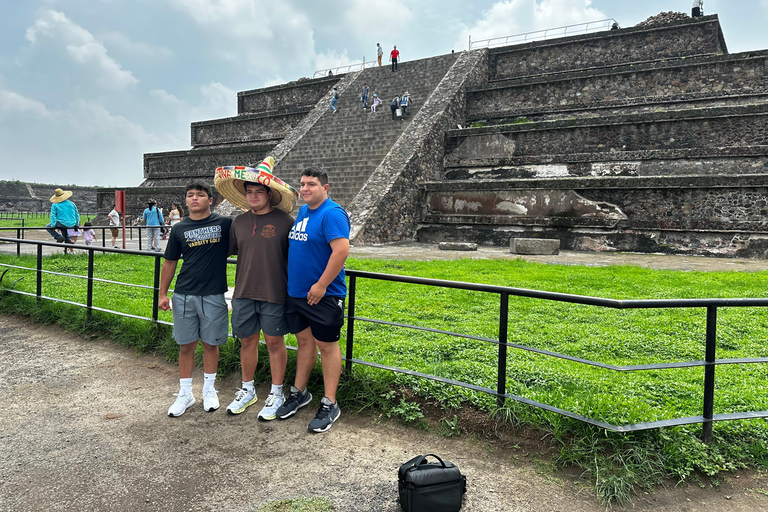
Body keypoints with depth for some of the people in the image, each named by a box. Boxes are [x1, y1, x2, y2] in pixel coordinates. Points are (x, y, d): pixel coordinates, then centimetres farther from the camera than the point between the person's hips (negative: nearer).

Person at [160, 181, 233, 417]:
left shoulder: (225, 224, 0)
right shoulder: (179, 229, 6)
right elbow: (169, 262, 11)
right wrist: (162, 294, 8)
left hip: (213, 295, -1)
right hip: (184, 295, 2)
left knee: (210, 343, 10)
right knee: (186, 345, 8)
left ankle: (209, 390, 28)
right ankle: (185, 394, 23)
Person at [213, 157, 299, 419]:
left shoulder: (285, 221, -7)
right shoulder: (239, 221, 7)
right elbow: (228, 250, 19)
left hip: (274, 295, -4)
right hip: (244, 293, 4)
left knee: (274, 342, 6)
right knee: (247, 341, 15)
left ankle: (276, 393, 23)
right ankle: (247, 390, 33)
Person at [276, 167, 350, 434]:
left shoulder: (332, 214, -15)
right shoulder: (302, 211, 13)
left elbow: (341, 250, -25)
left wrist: (321, 285, -23)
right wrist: (293, 282, 19)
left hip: (323, 294, -8)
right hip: (296, 292, 8)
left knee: (326, 344, 2)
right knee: (304, 339, 17)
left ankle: (329, 404, 12)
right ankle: (299, 392, 32)